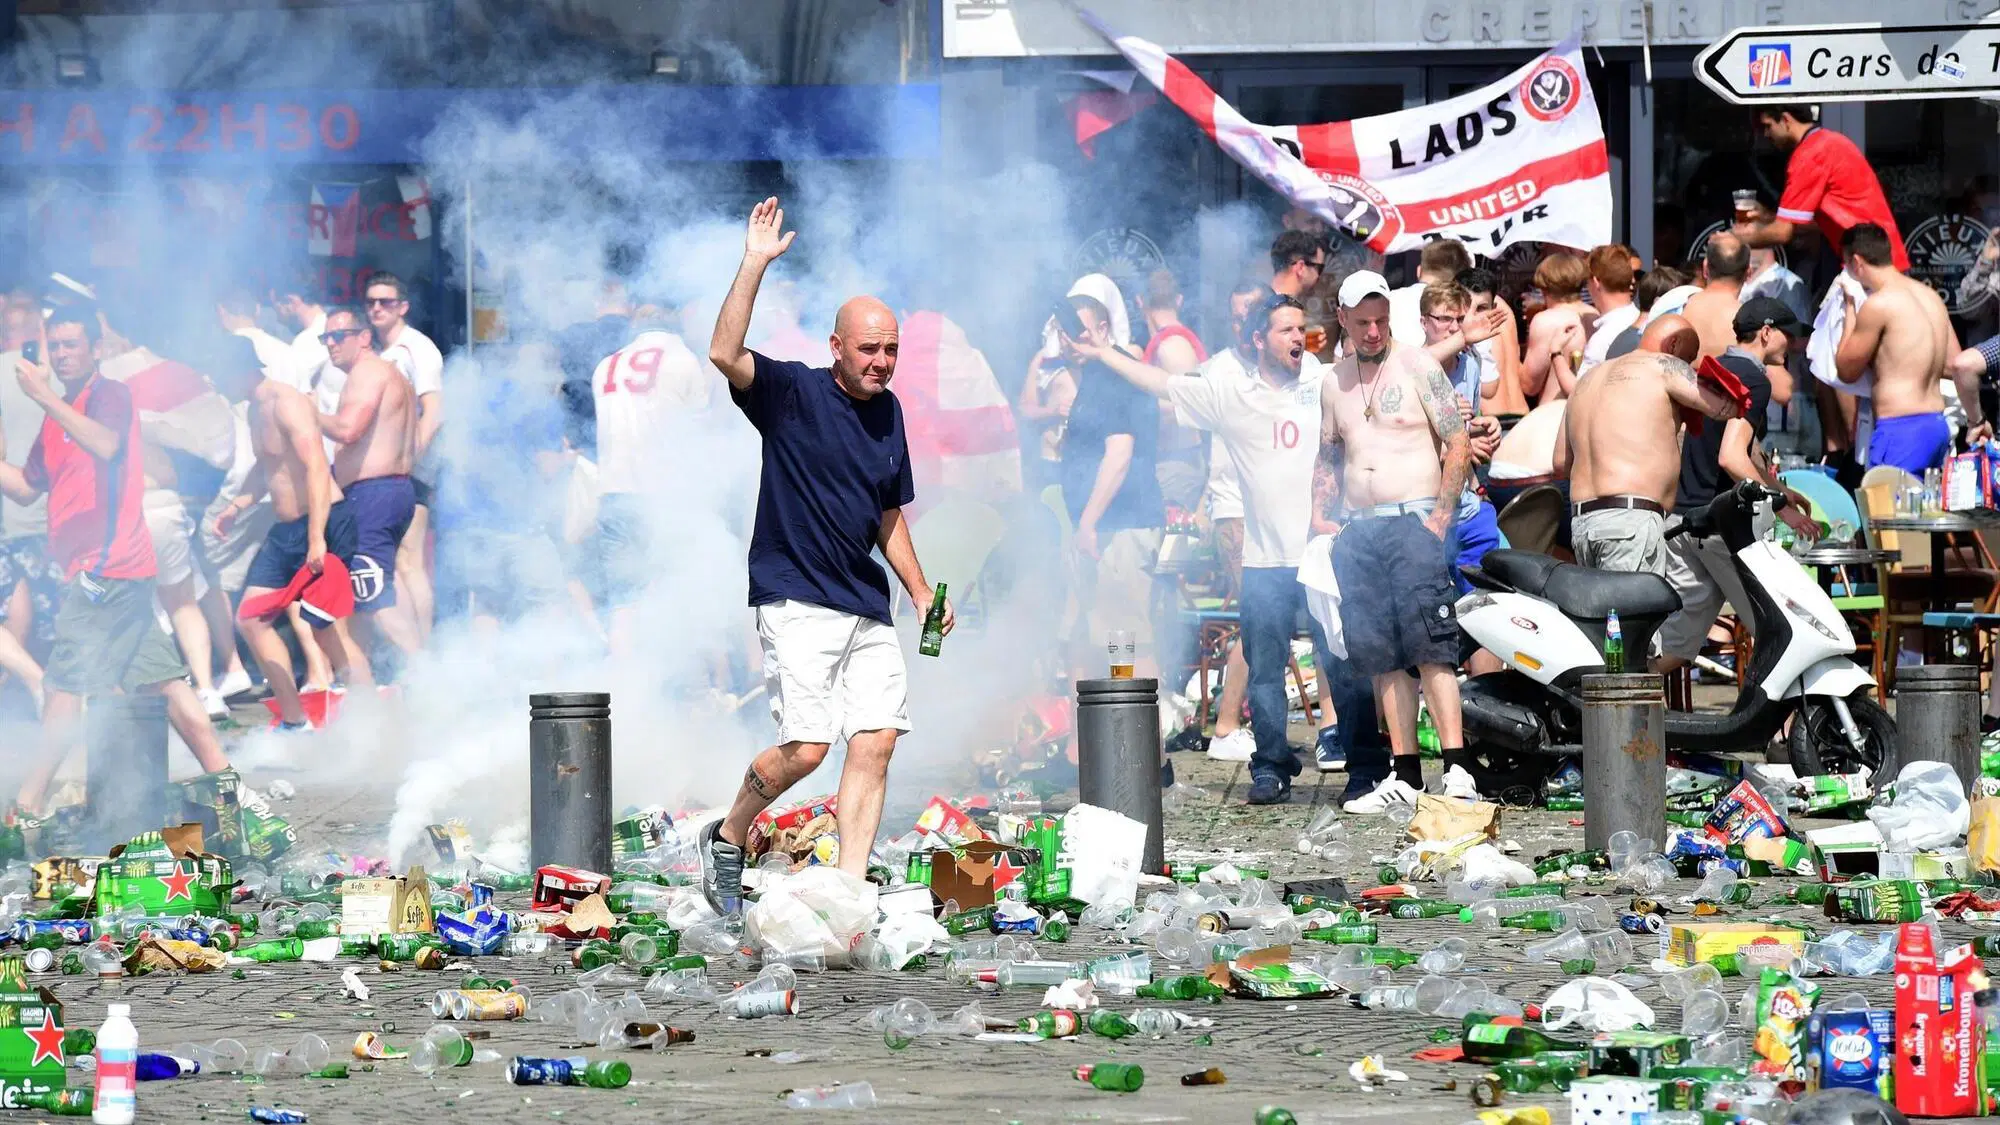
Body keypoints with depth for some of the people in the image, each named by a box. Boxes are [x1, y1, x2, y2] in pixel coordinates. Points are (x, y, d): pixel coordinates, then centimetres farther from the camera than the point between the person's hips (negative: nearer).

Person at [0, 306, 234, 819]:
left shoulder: (110, 395, -6)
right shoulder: (59, 415, 20)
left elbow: (106, 445, -27)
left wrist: (44, 396, -30)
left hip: (107, 566, -10)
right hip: (91, 569, 10)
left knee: (64, 685, -10)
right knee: (161, 678, 8)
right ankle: (221, 775, 8)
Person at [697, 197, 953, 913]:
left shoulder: (888, 412, 13)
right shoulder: (793, 394, -5)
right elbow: (724, 355, -24)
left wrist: (921, 591, 17)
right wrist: (755, 265, -27)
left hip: (868, 609, 7)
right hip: (796, 602, -7)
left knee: (876, 744, -3)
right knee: (805, 747, -15)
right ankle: (726, 839, 10)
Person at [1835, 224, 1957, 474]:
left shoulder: (1878, 304, -11)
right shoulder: (1931, 296, 13)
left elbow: (1847, 371, 0)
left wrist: (1850, 309, 8)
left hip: (1901, 429, -9)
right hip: (1938, 425, 9)